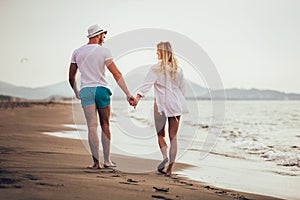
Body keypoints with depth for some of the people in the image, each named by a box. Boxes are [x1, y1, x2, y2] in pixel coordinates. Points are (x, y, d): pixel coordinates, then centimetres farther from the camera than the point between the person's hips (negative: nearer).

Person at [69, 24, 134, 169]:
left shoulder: (77, 52, 10)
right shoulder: (103, 51, 1)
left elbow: (71, 77, 14)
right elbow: (117, 74, -6)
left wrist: (76, 92, 31)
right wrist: (128, 94, -7)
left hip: (86, 90, 2)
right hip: (101, 89, -1)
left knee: (92, 127, -2)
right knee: (105, 125, 10)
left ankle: (96, 162, -8)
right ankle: (107, 160, 13)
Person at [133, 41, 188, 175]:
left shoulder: (156, 68, -5)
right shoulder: (178, 69, 8)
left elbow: (147, 83, -18)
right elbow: (182, 88, 14)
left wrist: (138, 96, -26)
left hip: (161, 104, -3)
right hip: (176, 104, 3)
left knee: (161, 134, 10)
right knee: (173, 136, 5)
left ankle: (165, 156, -15)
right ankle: (171, 166, 4)